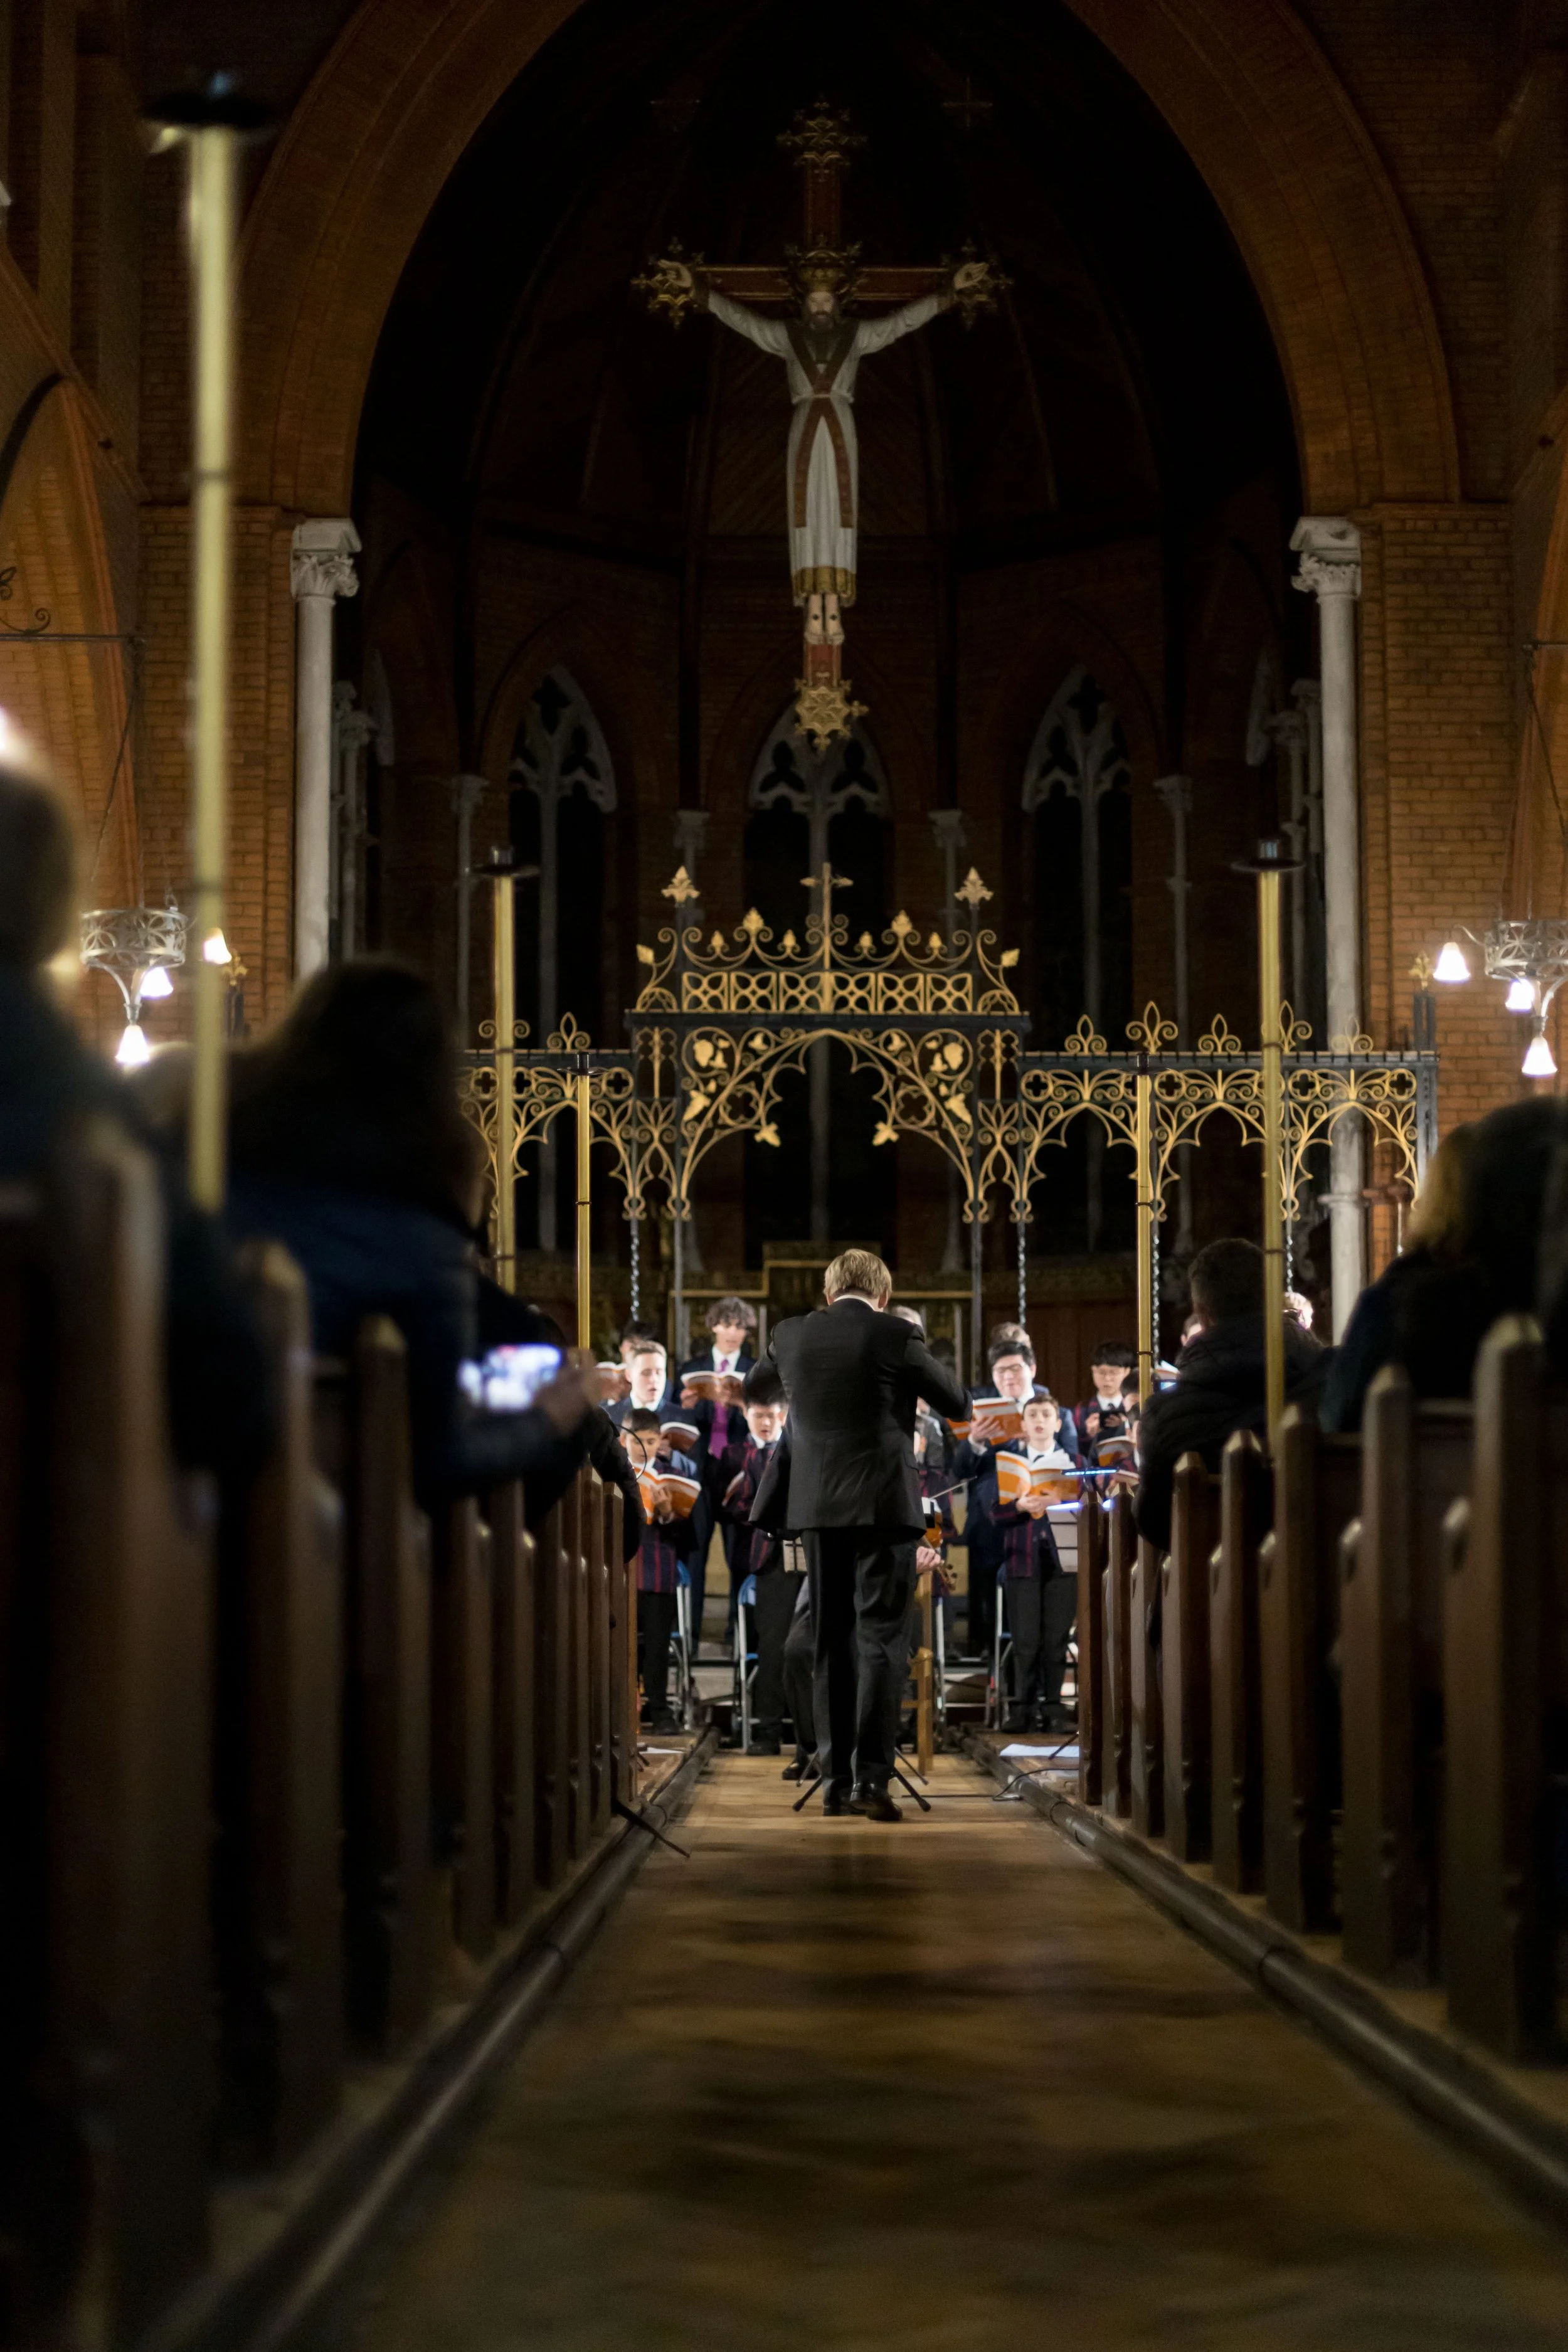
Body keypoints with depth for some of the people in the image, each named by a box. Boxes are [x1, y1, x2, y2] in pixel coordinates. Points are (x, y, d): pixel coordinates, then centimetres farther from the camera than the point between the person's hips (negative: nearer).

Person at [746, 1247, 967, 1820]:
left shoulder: (792, 1335, 4)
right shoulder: (896, 1337, -7)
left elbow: (751, 1387, 25)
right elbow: (958, 1406, 5)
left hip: (818, 1507, 4)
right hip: (885, 1505, -4)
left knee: (832, 1641, 11)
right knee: (881, 1638, -2)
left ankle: (835, 1779, 11)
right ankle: (871, 1776, -11)